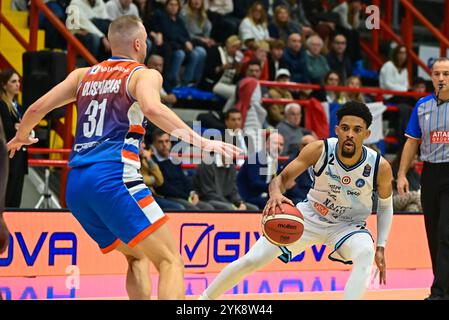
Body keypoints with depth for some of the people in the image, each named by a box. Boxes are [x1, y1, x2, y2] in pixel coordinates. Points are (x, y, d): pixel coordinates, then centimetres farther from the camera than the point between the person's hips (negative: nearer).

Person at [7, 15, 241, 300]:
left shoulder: (83, 75, 21)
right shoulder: (144, 74, 4)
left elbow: (37, 109, 19)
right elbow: (152, 108, -19)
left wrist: (21, 137, 39)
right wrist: (200, 141, -22)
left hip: (75, 185, 7)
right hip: (113, 176, -7)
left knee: (137, 256, 23)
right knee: (171, 260, -7)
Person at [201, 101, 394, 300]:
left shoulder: (380, 166, -22)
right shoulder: (319, 150, -24)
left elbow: (385, 205, -3)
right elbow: (283, 177, -18)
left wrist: (381, 247, -9)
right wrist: (275, 194, -43)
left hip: (348, 225, -1)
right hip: (310, 216, 1)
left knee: (366, 254, -37)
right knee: (251, 261, -3)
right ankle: (205, 298, 18)